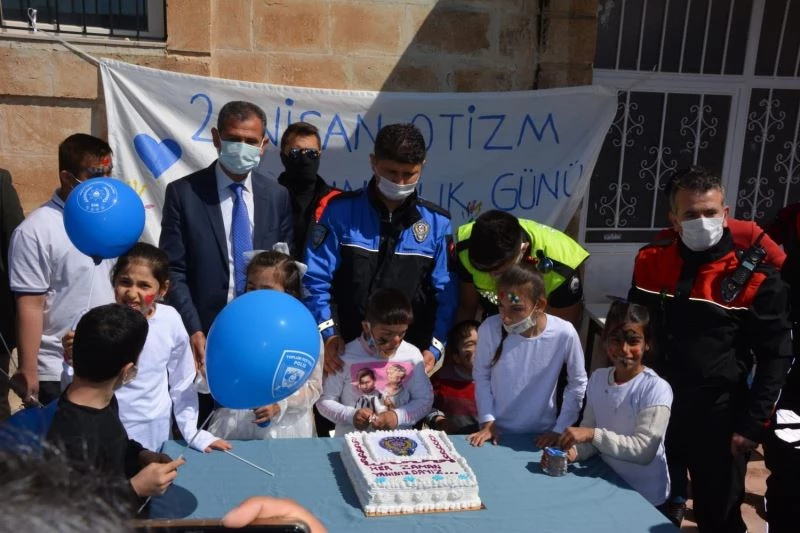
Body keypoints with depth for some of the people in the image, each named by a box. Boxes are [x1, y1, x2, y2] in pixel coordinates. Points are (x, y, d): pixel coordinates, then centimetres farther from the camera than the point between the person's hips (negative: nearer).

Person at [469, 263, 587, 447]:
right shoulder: (489, 329, -18)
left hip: (542, 435, 0)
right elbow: (481, 375, -2)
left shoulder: (564, 334, -19)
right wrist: (487, 420, -5)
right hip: (497, 431, 0)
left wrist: (560, 430, -4)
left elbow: (577, 384, -4)